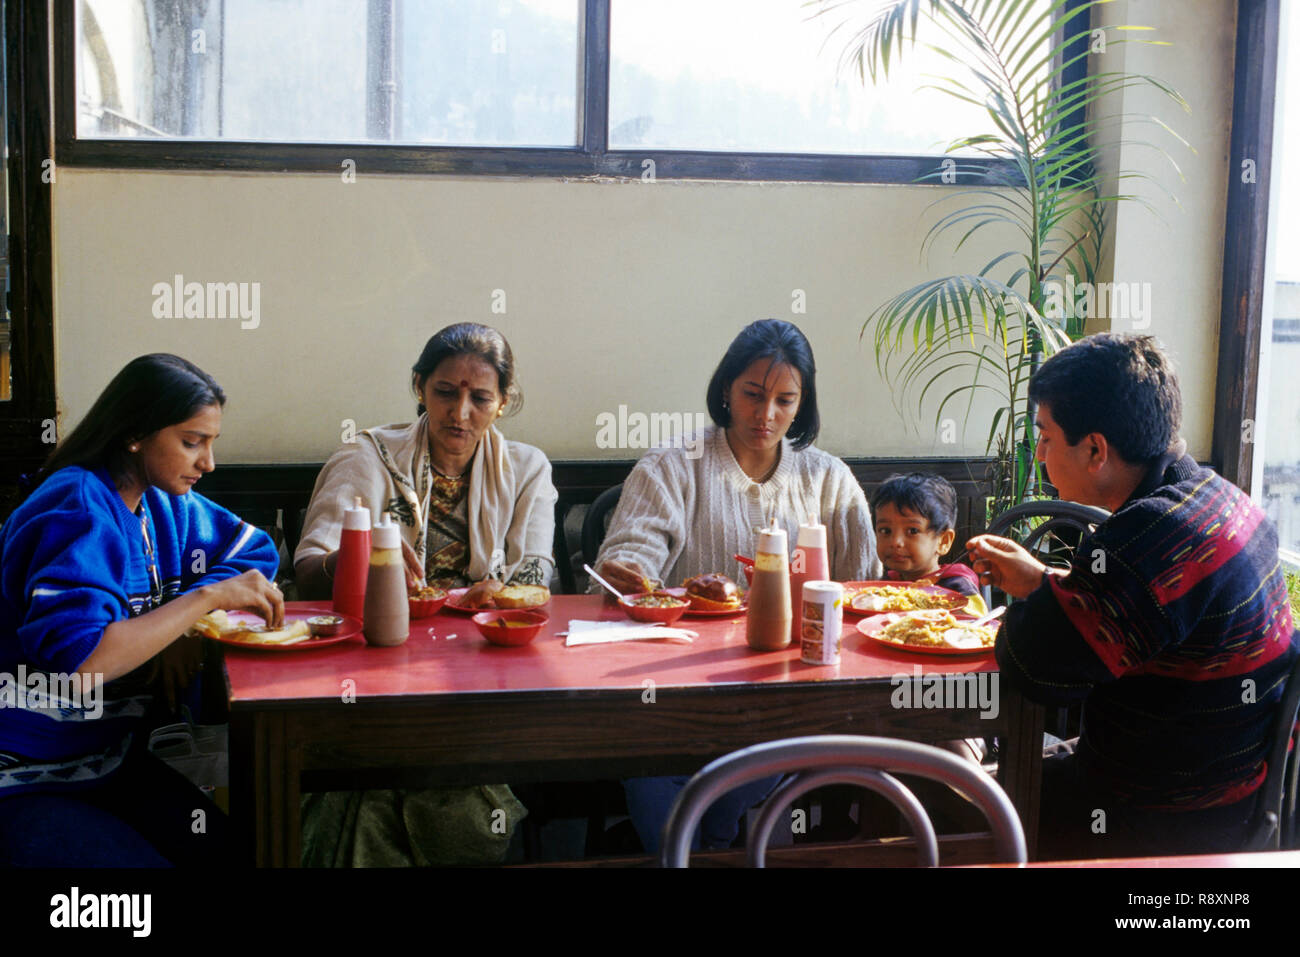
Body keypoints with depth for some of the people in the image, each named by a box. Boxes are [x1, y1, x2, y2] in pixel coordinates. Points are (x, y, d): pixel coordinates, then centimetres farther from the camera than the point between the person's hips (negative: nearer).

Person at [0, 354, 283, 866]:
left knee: (233, 850, -8)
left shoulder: (163, 505, 5)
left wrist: (180, 625, -4)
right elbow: (74, 660, -33)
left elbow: (254, 550, 14)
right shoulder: (80, 515, -21)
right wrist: (206, 598, -27)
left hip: (110, 758, 8)